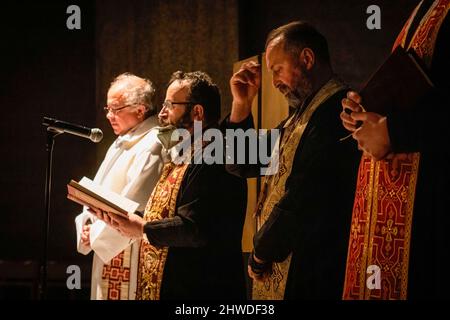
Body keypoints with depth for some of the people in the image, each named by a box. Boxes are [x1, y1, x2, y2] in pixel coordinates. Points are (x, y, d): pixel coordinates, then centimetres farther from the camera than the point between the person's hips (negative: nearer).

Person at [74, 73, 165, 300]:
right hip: (107, 249, 9)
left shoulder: (151, 146, -17)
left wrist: (97, 233, -12)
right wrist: (87, 224, 1)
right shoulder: (122, 143, 15)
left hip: (129, 253, -9)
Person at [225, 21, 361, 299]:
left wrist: (260, 253, -8)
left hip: (308, 277, -9)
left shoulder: (337, 108, -15)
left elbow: (304, 198, -22)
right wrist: (242, 104, 10)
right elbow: (242, 166, 23)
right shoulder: (301, 115, 16)